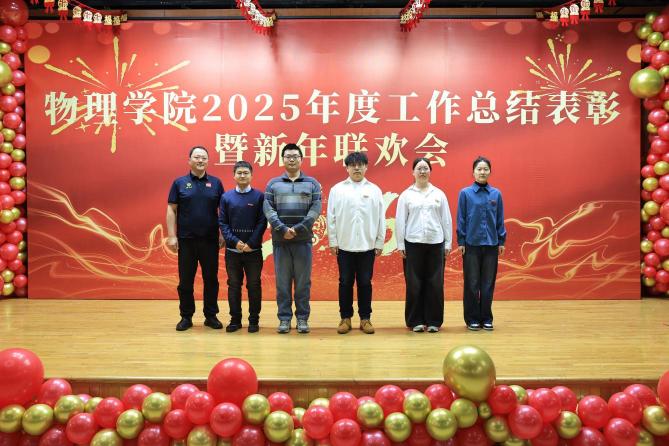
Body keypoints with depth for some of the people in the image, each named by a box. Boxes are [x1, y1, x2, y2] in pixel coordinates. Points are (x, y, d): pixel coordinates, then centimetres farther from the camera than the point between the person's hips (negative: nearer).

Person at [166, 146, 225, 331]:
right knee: (185, 281, 6)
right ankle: (186, 317, 17)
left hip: (210, 240, 1)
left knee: (211, 279, 7)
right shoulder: (179, 183, 3)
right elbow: (171, 210, 1)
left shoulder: (216, 183, 5)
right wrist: (172, 236, -6)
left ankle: (211, 316, 18)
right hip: (186, 239, 0)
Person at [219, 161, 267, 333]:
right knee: (234, 285, 8)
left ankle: (254, 320, 15)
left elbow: (262, 222, -4)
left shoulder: (259, 196, 0)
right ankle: (235, 319, 18)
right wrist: (235, 241, -11)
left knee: (254, 285, 5)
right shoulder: (226, 197, 5)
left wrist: (251, 243, -13)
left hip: (254, 250, -1)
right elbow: (222, 223, 1)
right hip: (232, 250, 2)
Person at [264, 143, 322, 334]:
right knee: (282, 281, 5)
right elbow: (268, 210, -2)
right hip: (280, 240, 0)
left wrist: (298, 229, -14)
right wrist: (282, 229, -15)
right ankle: (284, 318, 13)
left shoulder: (312, 183, 7)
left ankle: (302, 318, 14)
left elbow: (316, 209, -3)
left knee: (303, 281, 4)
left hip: (303, 240, 0)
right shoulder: (273, 184, 7)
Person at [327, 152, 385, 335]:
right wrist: (332, 242, -2)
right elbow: (331, 218, 1)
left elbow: (381, 219, 4)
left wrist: (380, 243, 1)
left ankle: (365, 318, 16)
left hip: (367, 246, 0)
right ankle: (345, 318, 17)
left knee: (365, 283, 7)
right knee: (345, 283, 6)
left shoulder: (374, 190, 4)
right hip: (344, 245, 0)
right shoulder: (337, 189, 2)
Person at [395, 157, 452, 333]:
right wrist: (400, 245, -2)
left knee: (435, 284, 3)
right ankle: (416, 321, 11)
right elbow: (400, 221, 2)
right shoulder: (406, 195, 3)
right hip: (413, 244, -1)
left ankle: (433, 321, 13)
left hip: (436, 243, 1)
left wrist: (448, 243, 5)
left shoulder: (439, 194, 8)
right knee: (414, 284, 2)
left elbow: (446, 220, 8)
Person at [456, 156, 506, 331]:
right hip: (471, 244, -2)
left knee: (488, 283, 7)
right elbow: (461, 219, -1)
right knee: (472, 284, 4)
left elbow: (500, 219, 8)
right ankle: (472, 318, 14)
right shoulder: (465, 193, -2)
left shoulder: (496, 194, 4)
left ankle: (486, 318, 18)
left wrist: (501, 241, 5)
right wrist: (461, 242, -4)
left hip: (491, 244, 2)